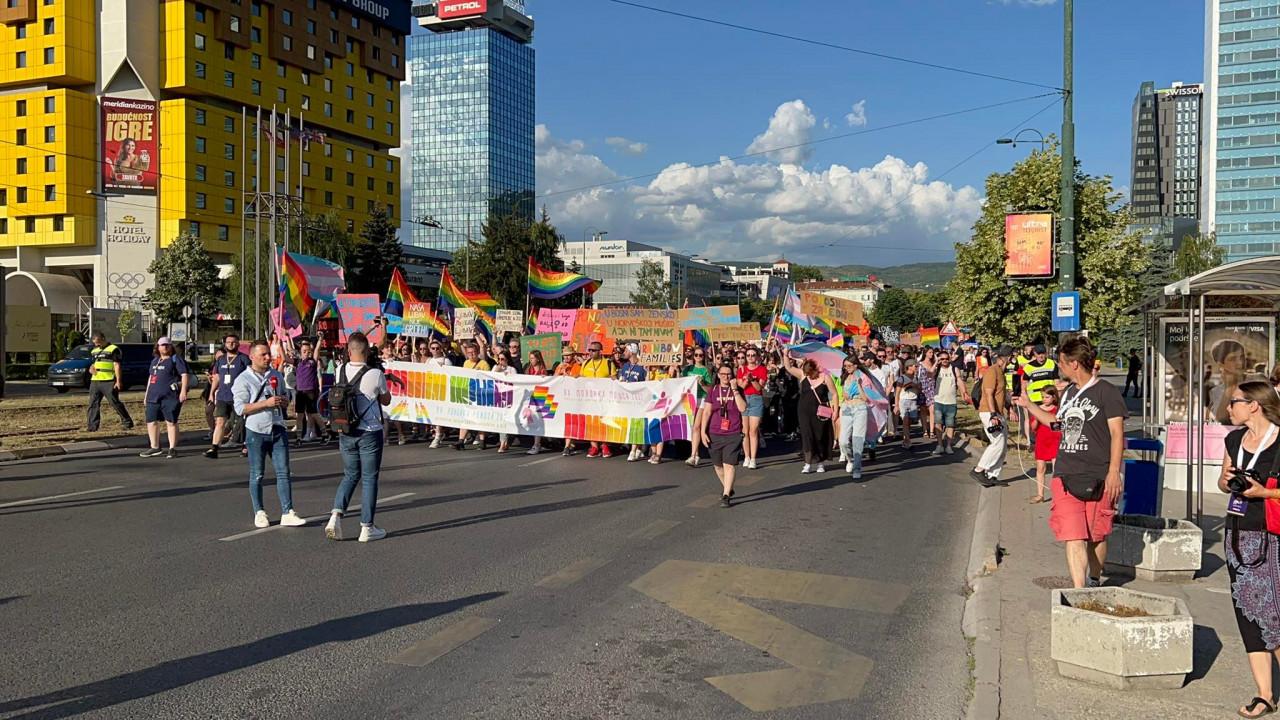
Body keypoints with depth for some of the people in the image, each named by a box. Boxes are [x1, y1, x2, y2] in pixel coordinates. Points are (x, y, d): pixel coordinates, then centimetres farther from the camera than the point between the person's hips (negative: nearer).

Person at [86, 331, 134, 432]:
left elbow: (117, 365, -8)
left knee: (115, 403, -7)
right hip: (95, 381, 7)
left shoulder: (113, 349, -3)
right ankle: (92, 426, 9)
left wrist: (118, 381, -14)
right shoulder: (94, 351, 19)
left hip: (109, 382, -7)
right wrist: (91, 368, 2)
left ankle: (128, 422, 2)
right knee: (93, 404, 4)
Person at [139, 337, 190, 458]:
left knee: (171, 422, -5)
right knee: (151, 421, 8)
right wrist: (147, 394, 24)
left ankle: (172, 449, -1)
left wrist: (183, 391, -20)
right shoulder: (155, 360, 20)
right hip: (154, 397, 8)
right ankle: (155, 448, 18)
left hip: (170, 397, -7)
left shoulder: (176, 359, -2)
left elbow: (185, 374, -11)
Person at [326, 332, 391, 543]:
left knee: (350, 475, 17)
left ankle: (336, 515, -2)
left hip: (346, 432, 4)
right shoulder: (375, 375, -14)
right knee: (369, 479, 6)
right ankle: (367, 527, 10)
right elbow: (386, 400, 1)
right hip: (370, 433, -4)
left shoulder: (340, 371, -3)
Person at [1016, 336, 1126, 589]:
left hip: (1098, 478, -5)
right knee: (1074, 537, -6)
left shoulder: (1106, 392, -5)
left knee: (1097, 536, 9)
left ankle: (1094, 581, 31)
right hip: (1066, 476, 5)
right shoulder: (1069, 393, 15)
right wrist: (1028, 405, 29)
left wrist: (1114, 472, -14)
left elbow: (1117, 433, -8)